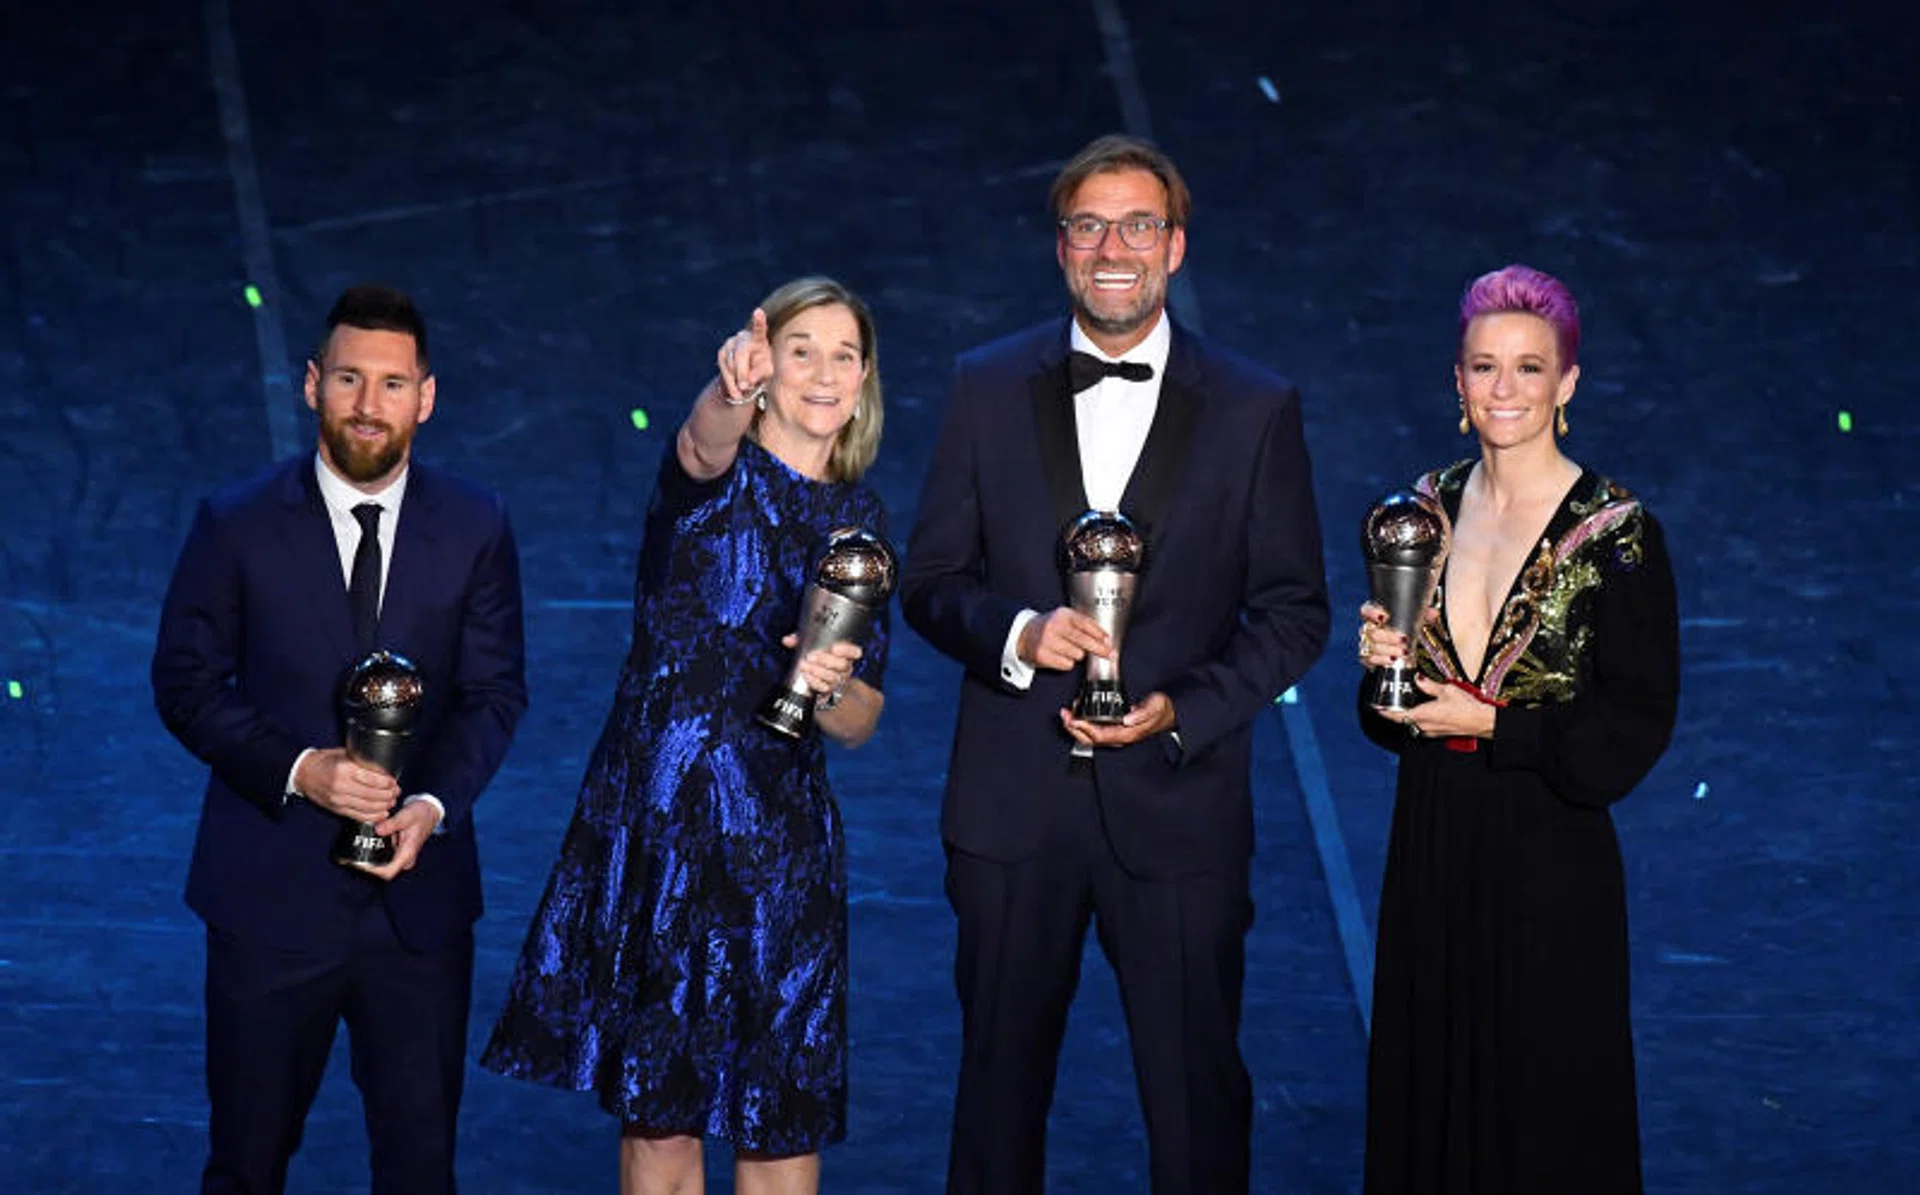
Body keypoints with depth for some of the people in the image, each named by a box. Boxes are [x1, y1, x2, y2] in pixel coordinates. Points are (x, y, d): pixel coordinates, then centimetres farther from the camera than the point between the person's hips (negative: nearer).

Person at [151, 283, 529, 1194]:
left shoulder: (476, 527, -1)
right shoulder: (236, 524, -5)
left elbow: (495, 689, 2)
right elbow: (184, 683, -3)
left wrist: (437, 801, -15)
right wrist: (298, 769, -19)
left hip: (418, 890, 2)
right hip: (271, 889, -1)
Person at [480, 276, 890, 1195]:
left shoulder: (861, 521, 10)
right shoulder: (720, 471, -3)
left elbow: (859, 726, 10)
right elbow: (706, 446, -31)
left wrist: (834, 687, -13)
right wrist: (729, 391, -53)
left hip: (778, 831, 3)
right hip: (654, 815, -3)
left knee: (781, 1106, 6)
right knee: (654, 1094, 5)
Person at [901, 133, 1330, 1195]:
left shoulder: (1256, 408, 0)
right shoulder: (989, 387, 3)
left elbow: (1293, 612, 2)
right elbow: (931, 579, 5)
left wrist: (1182, 709, -13)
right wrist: (1016, 633, -16)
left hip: (1177, 800, -1)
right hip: (1012, 799, 1)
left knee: (1197, 1088, 6)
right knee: (999, 1072, 14)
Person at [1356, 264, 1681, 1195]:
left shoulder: (1613, 532, -11)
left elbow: (1637, 724, -11)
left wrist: (1488, 723, -15)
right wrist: (1384, 664, -8)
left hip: (1548, 861, -5)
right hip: (1432, 844, 5)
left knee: (1544, 1107, 6)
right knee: (1427, 1086, 14)